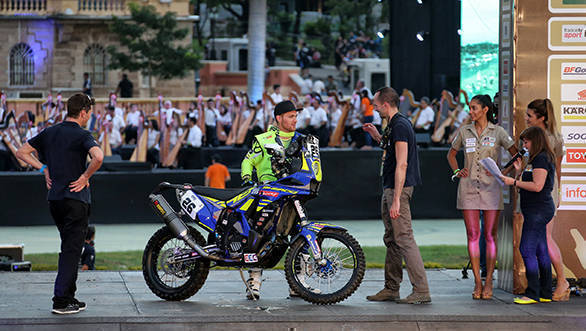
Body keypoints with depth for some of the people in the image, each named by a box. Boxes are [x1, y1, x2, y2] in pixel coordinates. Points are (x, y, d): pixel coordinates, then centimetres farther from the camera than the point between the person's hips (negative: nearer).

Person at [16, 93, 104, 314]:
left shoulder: (49, 132, 11)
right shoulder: (82, 135, -11)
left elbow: (22, 152, 16)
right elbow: (98, 157, -30)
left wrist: (44, 169, 12)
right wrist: (85, 177, -14)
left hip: (54, 197, 7)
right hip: (75, 197, -7)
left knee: (69, 248, 17)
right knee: (72, 249, -4)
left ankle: (69, 297, 19)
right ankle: (61, 300, -8)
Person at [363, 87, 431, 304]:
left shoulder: (400, 126, -17)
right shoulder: (396, 124, 15)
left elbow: (401, 165, -22)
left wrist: (396, 199, -25)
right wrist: (377, 136, 21)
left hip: (398, 189, -11)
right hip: (390, 188, 11)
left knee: (404, 239, -11)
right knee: (392, 240, 14)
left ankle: (422, 292, -12)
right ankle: (391, 289, 21)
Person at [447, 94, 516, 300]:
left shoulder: (498, 132, 2)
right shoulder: (464, 131, 9)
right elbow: (451, 154, 23)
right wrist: (456, 171, 7)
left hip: (490, 188, -2)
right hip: (468, 187, 2)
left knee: (490, 236, -2)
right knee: (472, 235, -1)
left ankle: (488, 282, 3)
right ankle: (477, 281, 3)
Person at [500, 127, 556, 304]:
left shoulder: (541, 158, -13)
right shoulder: (541, 159, 19)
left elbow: (537, 186, -22)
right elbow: (526, 186, 21)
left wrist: (514, 182, -16)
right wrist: (519, 171, 8)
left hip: (538, 210, -11)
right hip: (539, 210, 11)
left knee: (527, 250, -12)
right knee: (541, 251, 11)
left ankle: (533, 294, -12)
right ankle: (545, 293, 14)